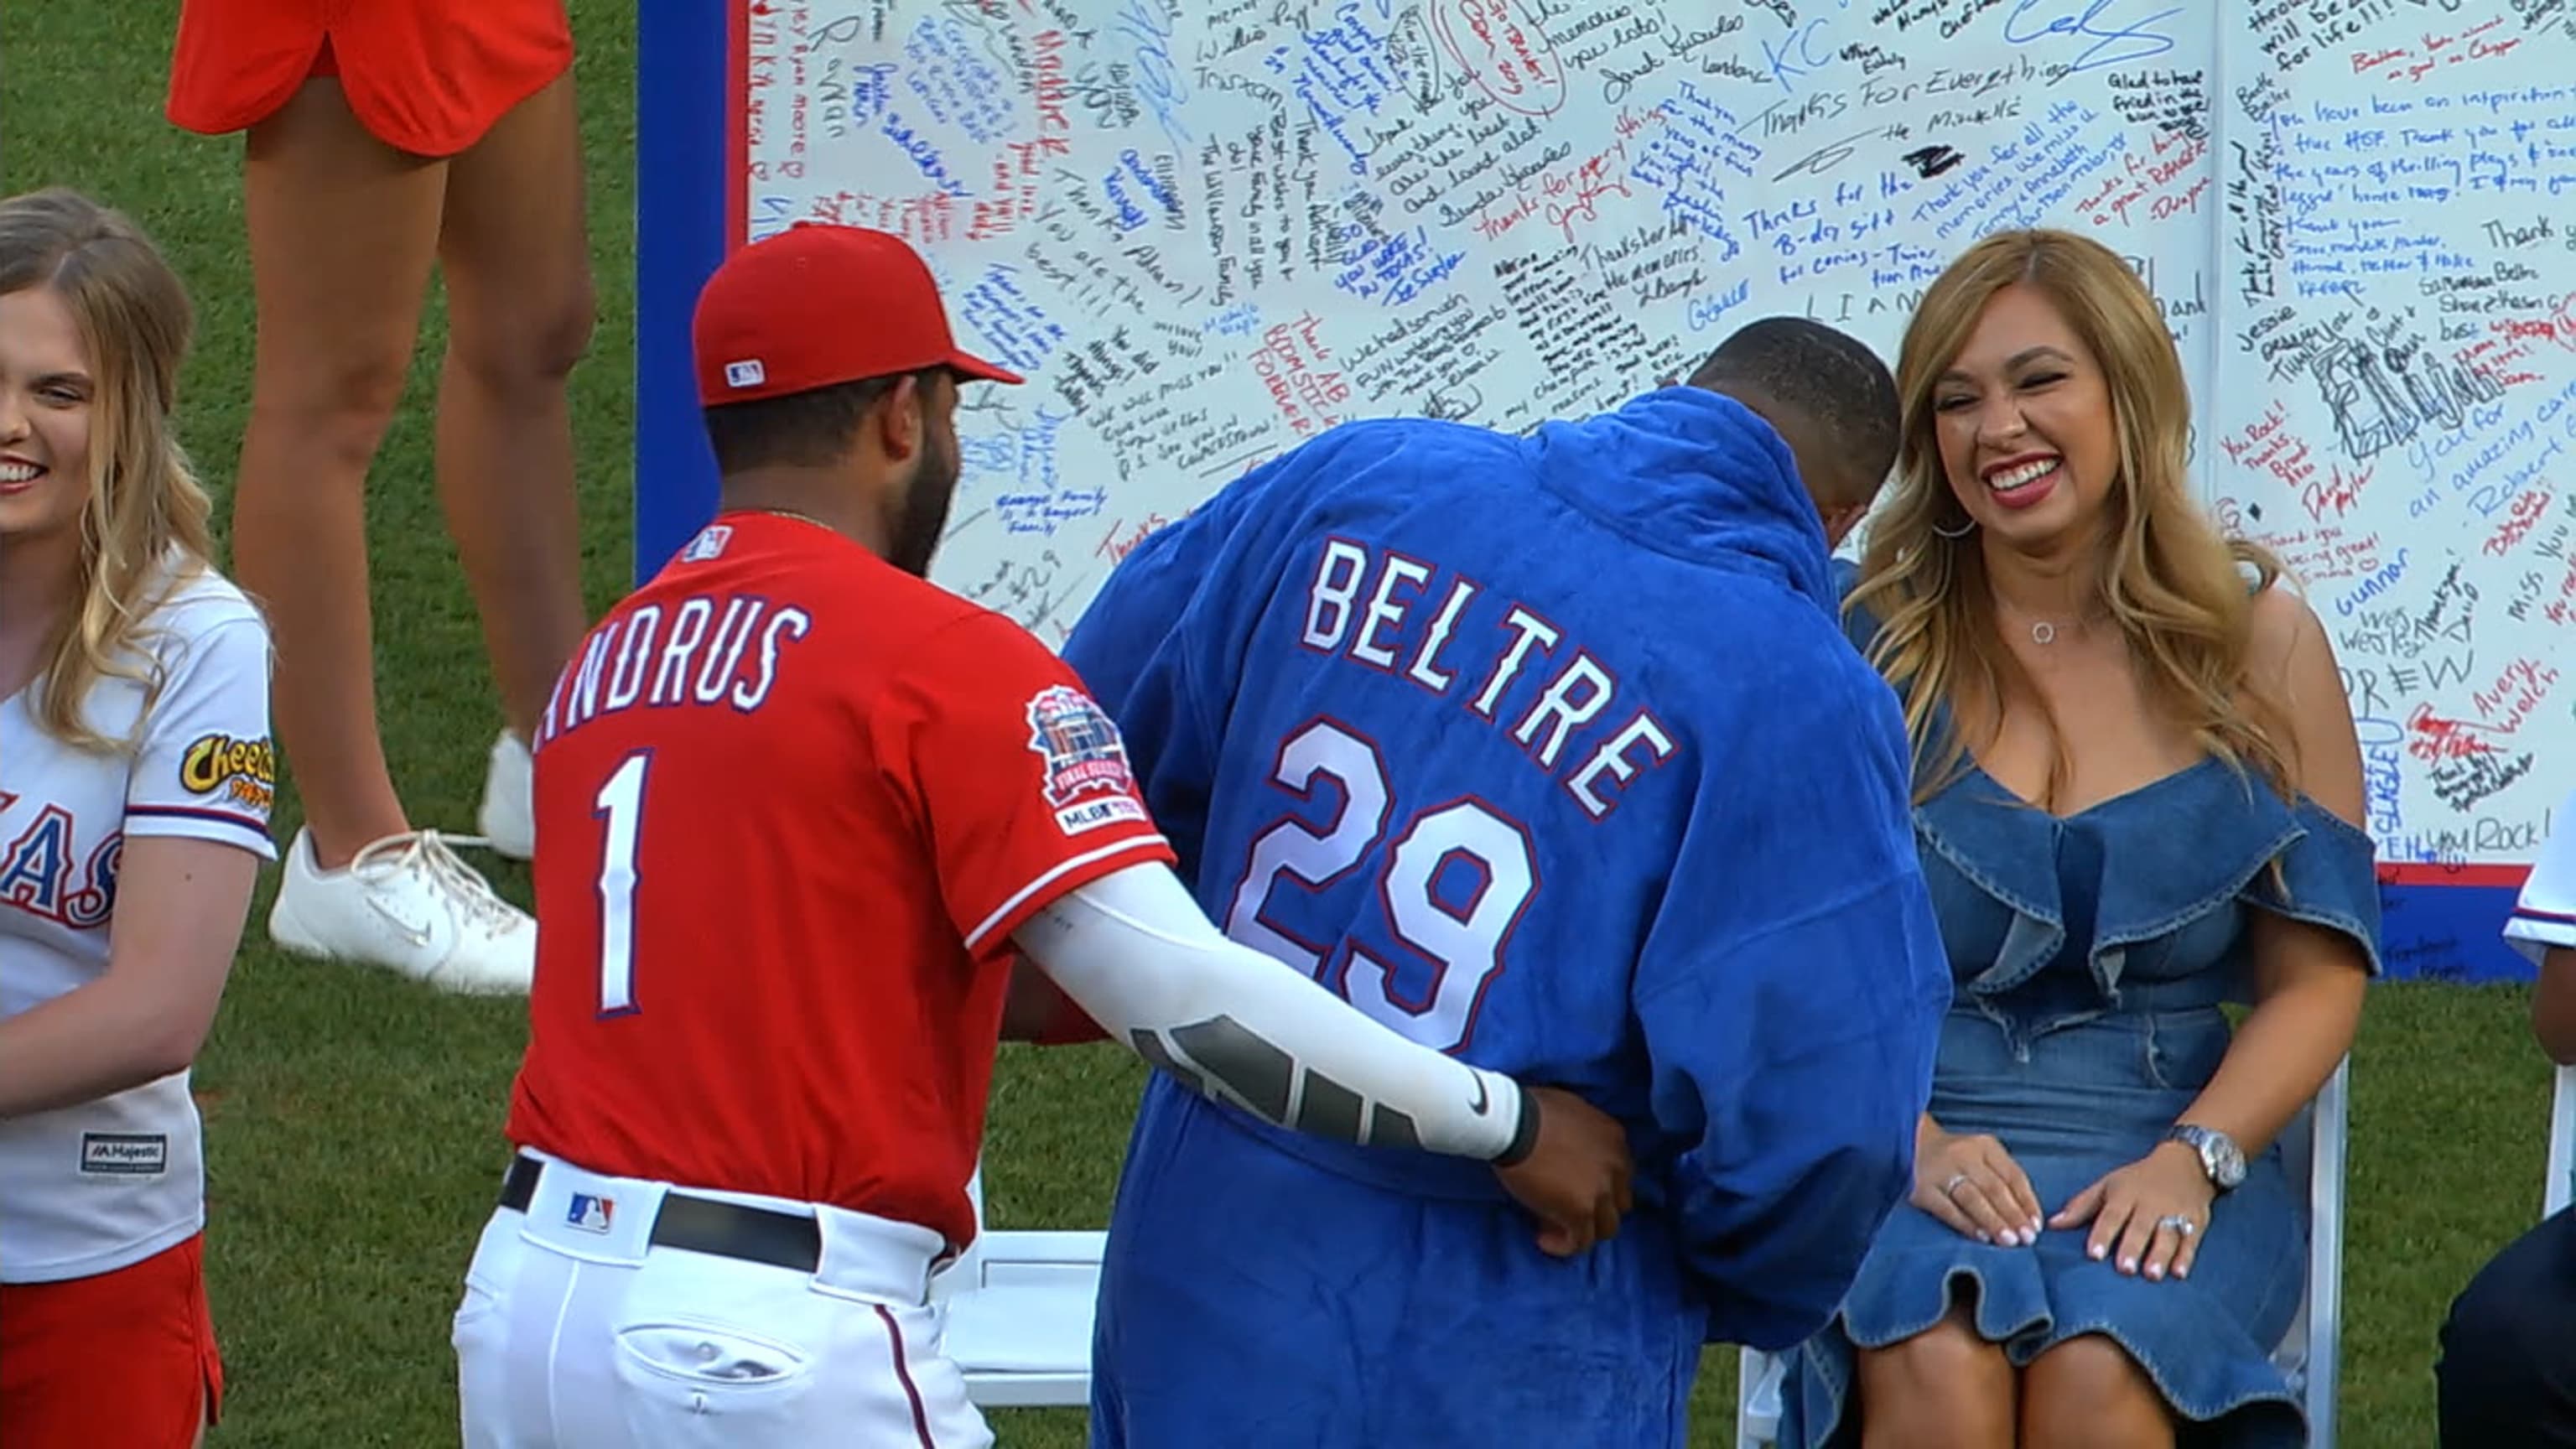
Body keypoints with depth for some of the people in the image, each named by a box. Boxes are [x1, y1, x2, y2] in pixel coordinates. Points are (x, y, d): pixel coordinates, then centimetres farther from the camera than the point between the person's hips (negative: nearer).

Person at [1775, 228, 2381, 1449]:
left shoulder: (2257, 645, 7)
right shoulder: (1865, 647, 5)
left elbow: (2318, 974, 6)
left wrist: (2192, 1160, -11)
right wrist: (1912, 1145, -16)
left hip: (2173, 1154, 0)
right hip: (1903, 1150, 0)